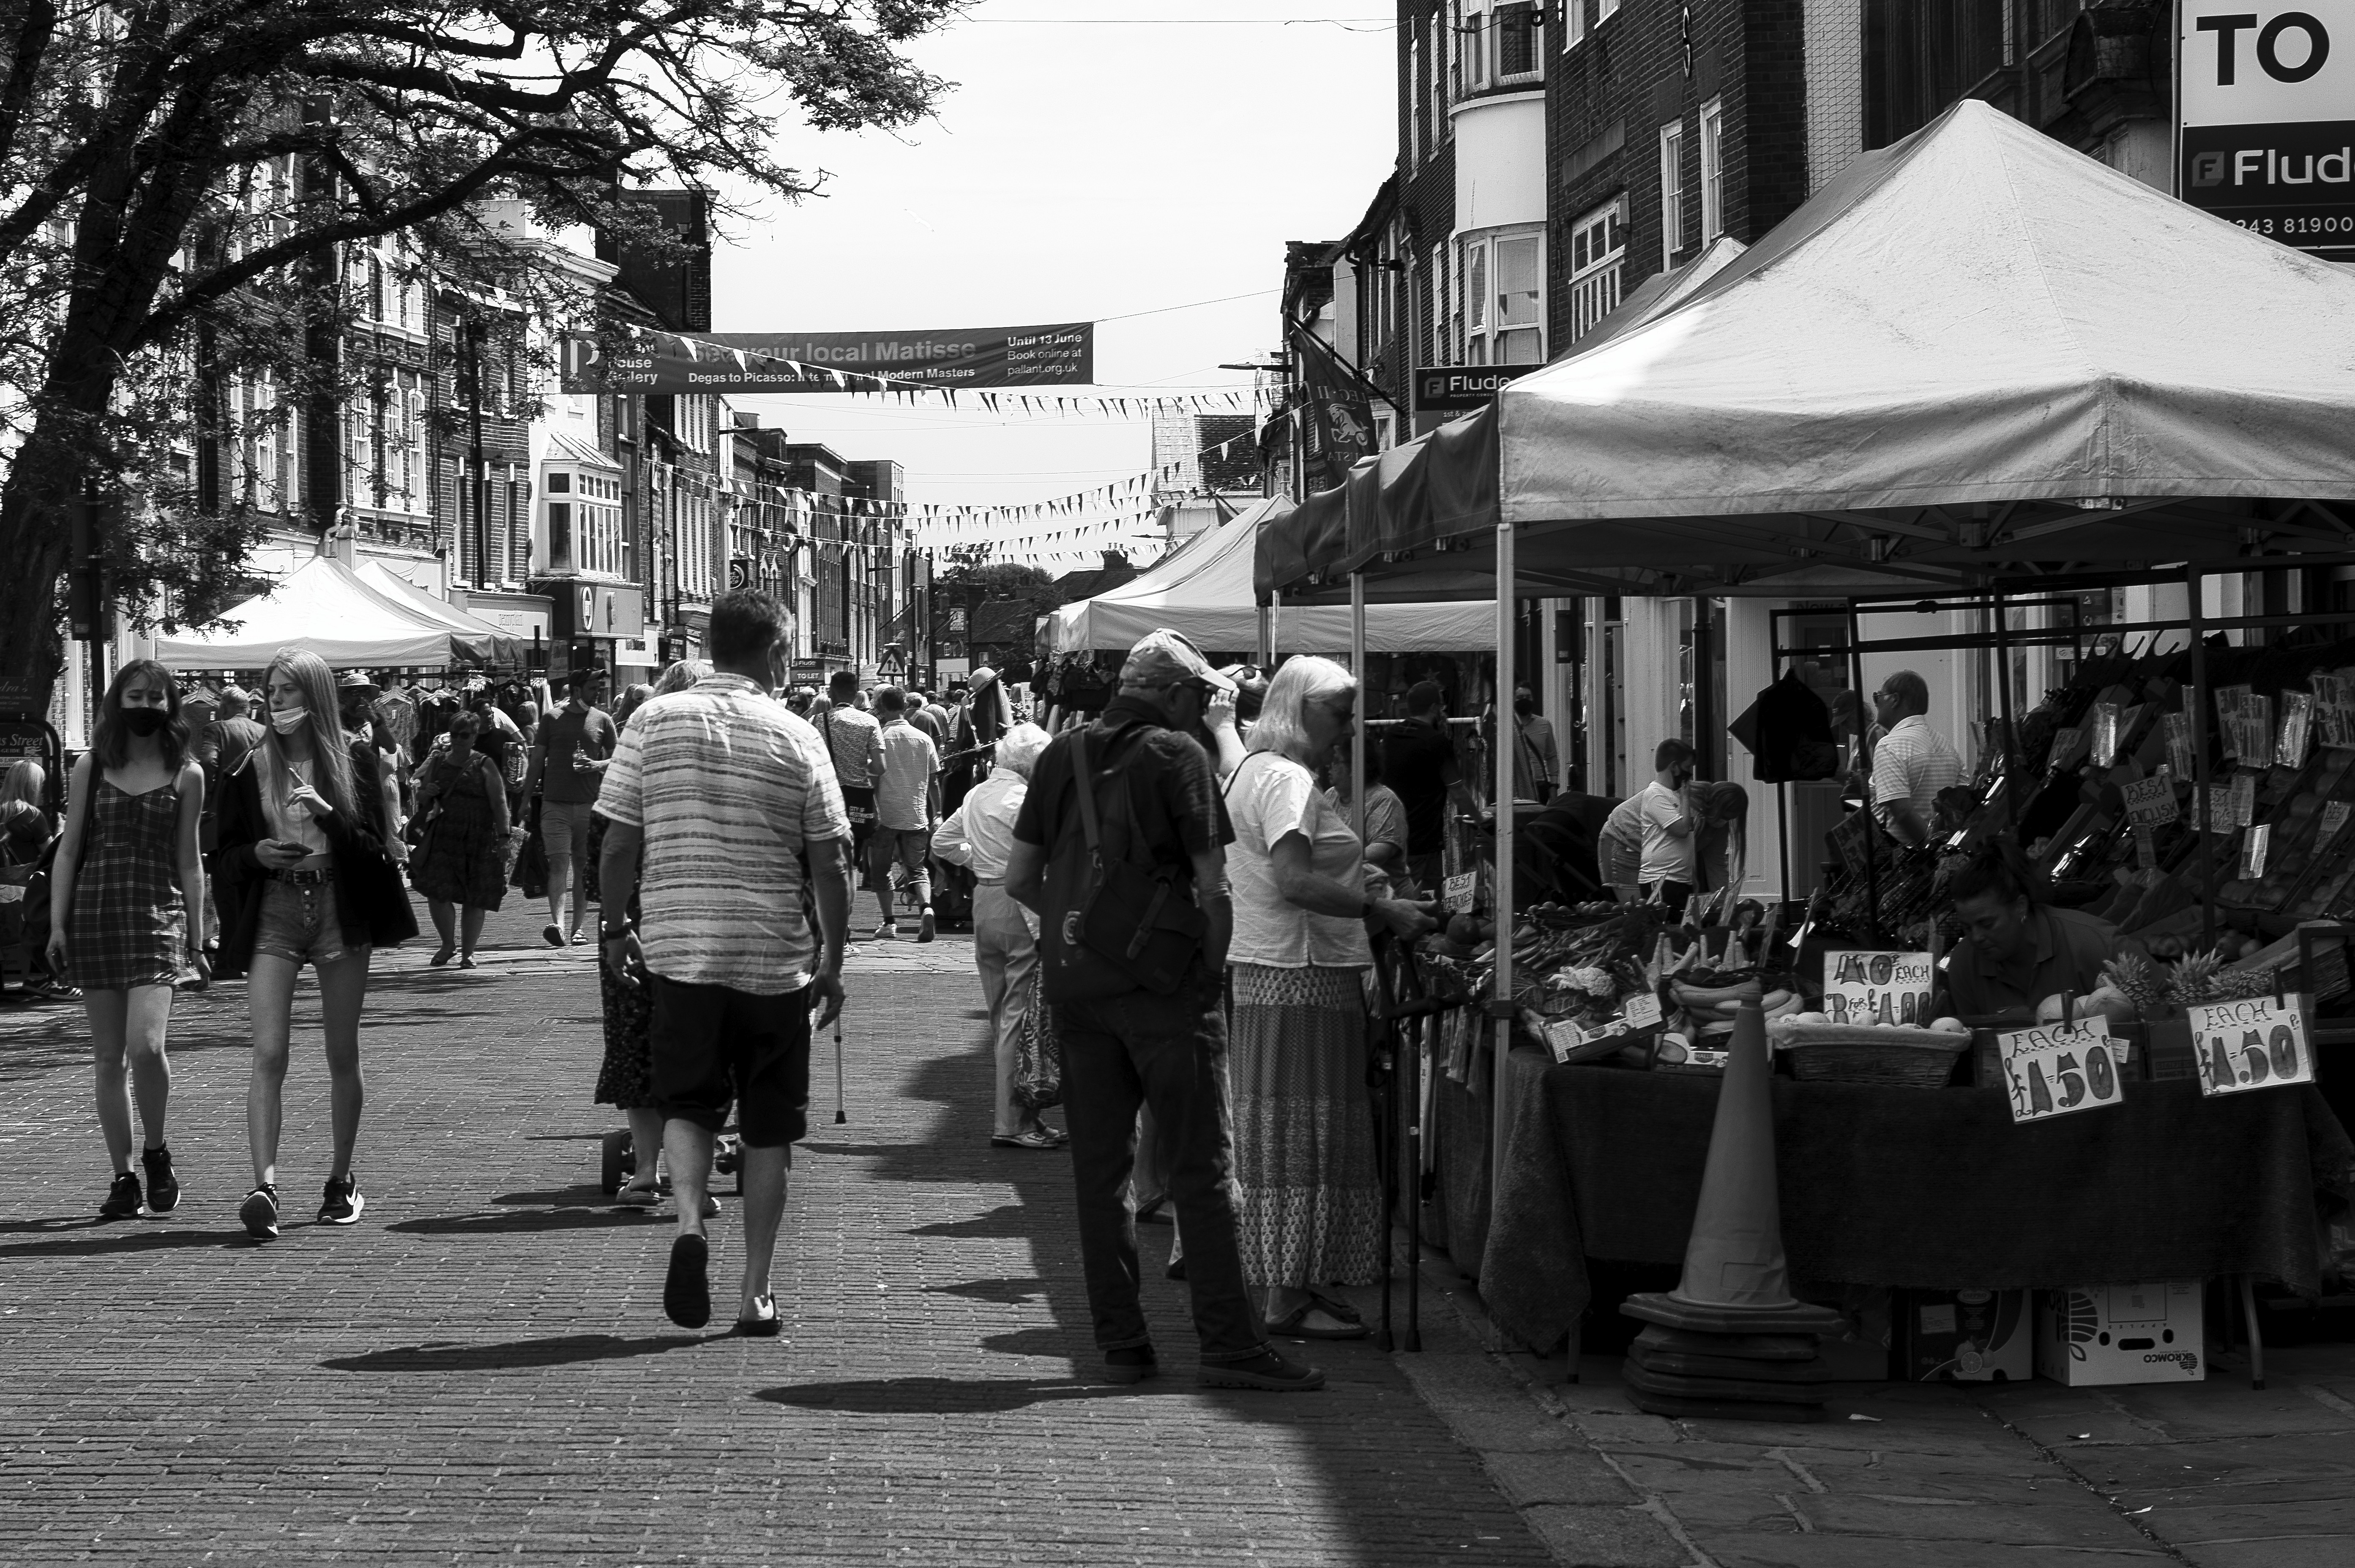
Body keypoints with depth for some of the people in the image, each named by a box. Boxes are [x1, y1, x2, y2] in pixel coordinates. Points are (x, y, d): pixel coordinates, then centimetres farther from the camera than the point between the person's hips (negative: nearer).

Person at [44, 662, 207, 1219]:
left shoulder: (186, 775, 5)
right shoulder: (90, 769, 8)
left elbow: (189, 860, 9)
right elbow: (68, 850, 8)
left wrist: (198, 936, 7)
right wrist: (57, 924, 1)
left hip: (159, 916, -2)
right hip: (95, 916, 2)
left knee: (146, 1046, -19)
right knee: (110, 1058, 3)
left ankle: (156, 1153, 5)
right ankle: (123, 1179, 11)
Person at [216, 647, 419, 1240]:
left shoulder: (354, 758, 2)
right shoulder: (250, 768, 5)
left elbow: (376, 845, -2)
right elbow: (227, 858, 9)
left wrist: (328, 814, -17)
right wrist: (258, 854, -12)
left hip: (341, 911, 0)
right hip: (274, 911, 0)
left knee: (342, 1057, 8)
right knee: (268, 1055, -13)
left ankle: (342, 1179, 22)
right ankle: (264, 1186, -21)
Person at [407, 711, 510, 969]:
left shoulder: (484, 766, 1)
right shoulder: (437, 762, 11)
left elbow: (499, 804, -5)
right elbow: (422, 803, 21)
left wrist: (503, 838, -14)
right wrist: (426, 795, -4)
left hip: (479, 839, -2)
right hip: (443, 837, 2)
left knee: (475, 899, 1)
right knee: (436, 892, -9)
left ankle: (468, 952, 12)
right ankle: (448, 943, 12)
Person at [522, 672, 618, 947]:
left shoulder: (602, 720, 8)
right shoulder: (552, 719, 5)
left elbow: (619, 757, 12)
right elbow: (536, 762, 8)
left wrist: (599, 765, -9)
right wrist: (526, 799, 5)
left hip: (589, 804, 2)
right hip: (555, 803, -2)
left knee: (583, 868, 6)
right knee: (559, 864, -13)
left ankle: (577, 927, 14)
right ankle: (558, 925, -24)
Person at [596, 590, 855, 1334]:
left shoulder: (654, 722, -1)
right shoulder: (797, 738, -3)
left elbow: (619, 842, -1)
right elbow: (831, 863, -3)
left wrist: (616, 927, 12)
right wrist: (833, 961, 6)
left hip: (678, 946, 1)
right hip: (775, 954, -1)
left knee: (687, 1104, 13)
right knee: (768, 1129, 9)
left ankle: (689, 1222, -15)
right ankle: (755, 1293, 12)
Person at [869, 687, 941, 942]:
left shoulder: (879, 737, -6)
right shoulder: (924, 739, 3)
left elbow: (873, 779, -7)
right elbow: (934, 781, 6)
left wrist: (873, 813, -2)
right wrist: (937, 813, 15)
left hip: (886, 815, -3)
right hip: (917, 816, 3)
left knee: (882, 869, 11)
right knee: (918, 868, 10)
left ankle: (890, 922, 6)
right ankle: (926, 908, -16)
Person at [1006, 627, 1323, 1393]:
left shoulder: (1062, 755, 10)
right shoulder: (1176, 754, -5)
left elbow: (1019, 879, 10)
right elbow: (1212, 886, -9)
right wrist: (1212, 969, 2)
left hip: (1072, 982, 5)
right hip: (1162, 984, -5)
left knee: (1098, 1166, 9)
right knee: (1202, 1165, -3)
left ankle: (1121, 1344, 9)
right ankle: (1229, 1344, -5)